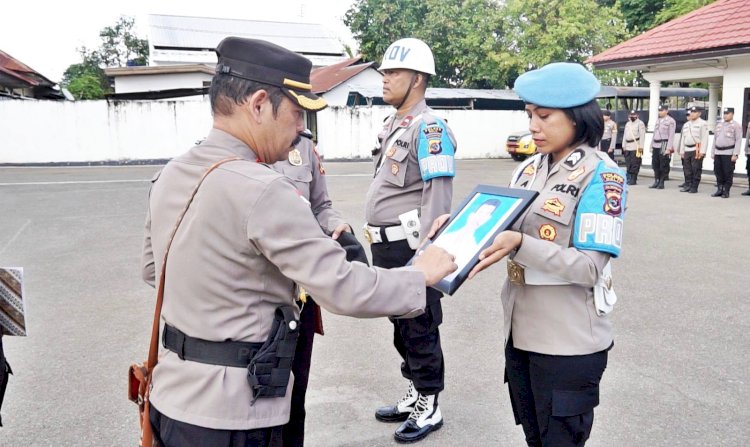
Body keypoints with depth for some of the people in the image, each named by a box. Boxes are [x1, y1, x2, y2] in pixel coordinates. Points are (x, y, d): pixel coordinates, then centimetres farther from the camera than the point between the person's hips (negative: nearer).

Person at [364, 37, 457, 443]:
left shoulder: (428, 128, -13)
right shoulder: (392, 125, 16)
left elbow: (438, 196, -19)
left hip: (410, 247, -9)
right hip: (386, 246, 9)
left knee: (420, 330, 4)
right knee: (401, 326, 19)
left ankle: (429, 410, 21)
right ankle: (413, 396, 36)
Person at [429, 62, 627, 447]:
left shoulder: (602, 175, -14)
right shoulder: (528, 169, 7)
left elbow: (589, 267, -21)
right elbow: (504, 230, 12)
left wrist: (520, 245, -31)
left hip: (568, 343, -7)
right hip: (521, 332, 7)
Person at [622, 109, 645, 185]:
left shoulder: (640, 123, -3)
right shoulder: (627, 124, 20)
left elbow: (642, 136, -9)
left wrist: (641, 147, -16)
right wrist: (623, 146, 15)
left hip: (636, 147, -7)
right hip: (627, 147, 7)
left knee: (635, 164, -7)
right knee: (628, 164, 7)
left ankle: (633, 180, -5)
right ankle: (629, 179, 13)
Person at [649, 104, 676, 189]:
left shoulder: (671, 121, -5)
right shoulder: (658, 120, 16)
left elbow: (671, 136, -11)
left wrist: (668, 148, -17)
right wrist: (652, 145, 16)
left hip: (664, 145, -7)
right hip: (655, 146, 7)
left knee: (663, 166, -2)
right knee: (655, 165, 8)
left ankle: (661, 183, 3)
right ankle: (656, 182, 15)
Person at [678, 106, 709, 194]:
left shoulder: (703, 124, -2)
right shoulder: (686, 124, 18)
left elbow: (704, 138, -8)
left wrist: (702, 151, -15)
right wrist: (682, 151, 14)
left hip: (697, 150, -6)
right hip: (687, 150, 6)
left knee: (696, 170, -3)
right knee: (687, 170, 7)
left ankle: (694, 187, 2)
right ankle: (687, 186, 15)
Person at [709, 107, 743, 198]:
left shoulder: (736, 126, -2)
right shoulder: (719, 125, 17)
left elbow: (738, 141, -9)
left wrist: (735, 154, -16)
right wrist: (713, 152, 14)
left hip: (729, 153, -6)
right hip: (718, 153, 6)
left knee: (728, 173, -3)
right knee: (718, 172, 7)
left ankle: (726, 192, 3)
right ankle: (719, 190, 16)